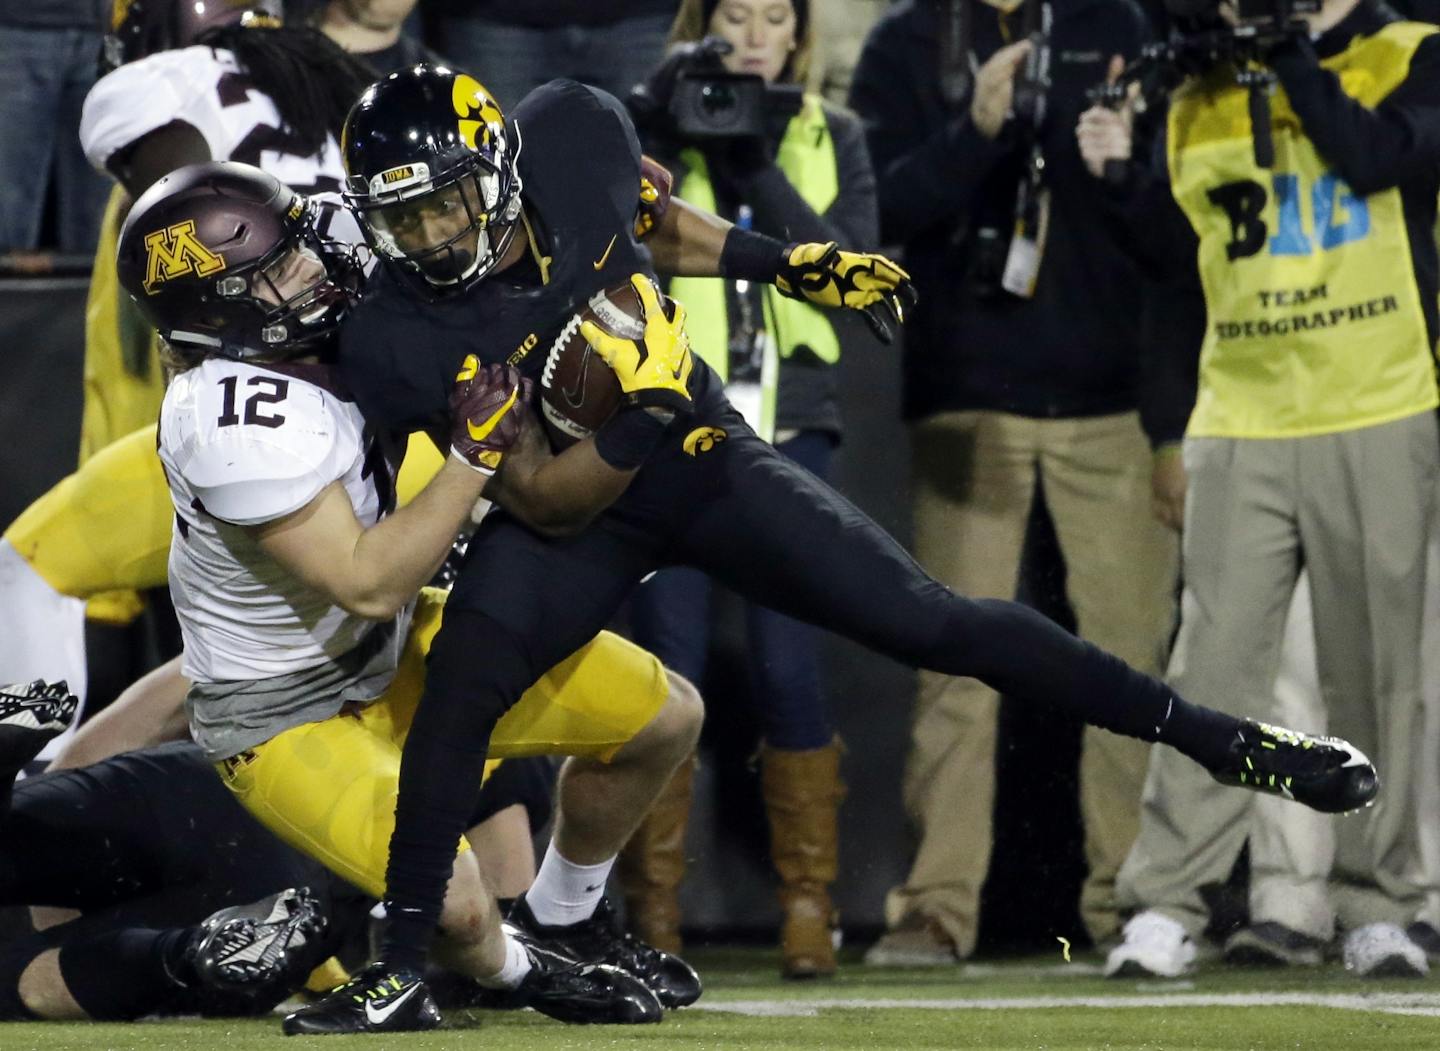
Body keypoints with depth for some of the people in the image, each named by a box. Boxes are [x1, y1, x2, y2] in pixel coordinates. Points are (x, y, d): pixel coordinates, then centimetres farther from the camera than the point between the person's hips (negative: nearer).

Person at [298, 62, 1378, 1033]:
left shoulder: (569, 134, -21)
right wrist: (644, 412, -40)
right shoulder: (399, 343, -27)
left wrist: (792, 265, 6)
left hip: (707, 460, 2)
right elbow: (548, 510, -25)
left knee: (929, 622, 0)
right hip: (573, 508, -2)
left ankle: (1217, 735, 13)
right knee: (466, 674, -28)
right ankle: (404, 962, -15)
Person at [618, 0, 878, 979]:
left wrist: (757, 173, -13)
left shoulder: (832, 139, 12)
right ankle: (653, 916, 2)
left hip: (785, 429, 1)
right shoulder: (652, 127, 8)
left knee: (789, 667, -4)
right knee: (669, 669, -4)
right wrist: (664, 135, -22)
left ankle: (809, 909, 4)